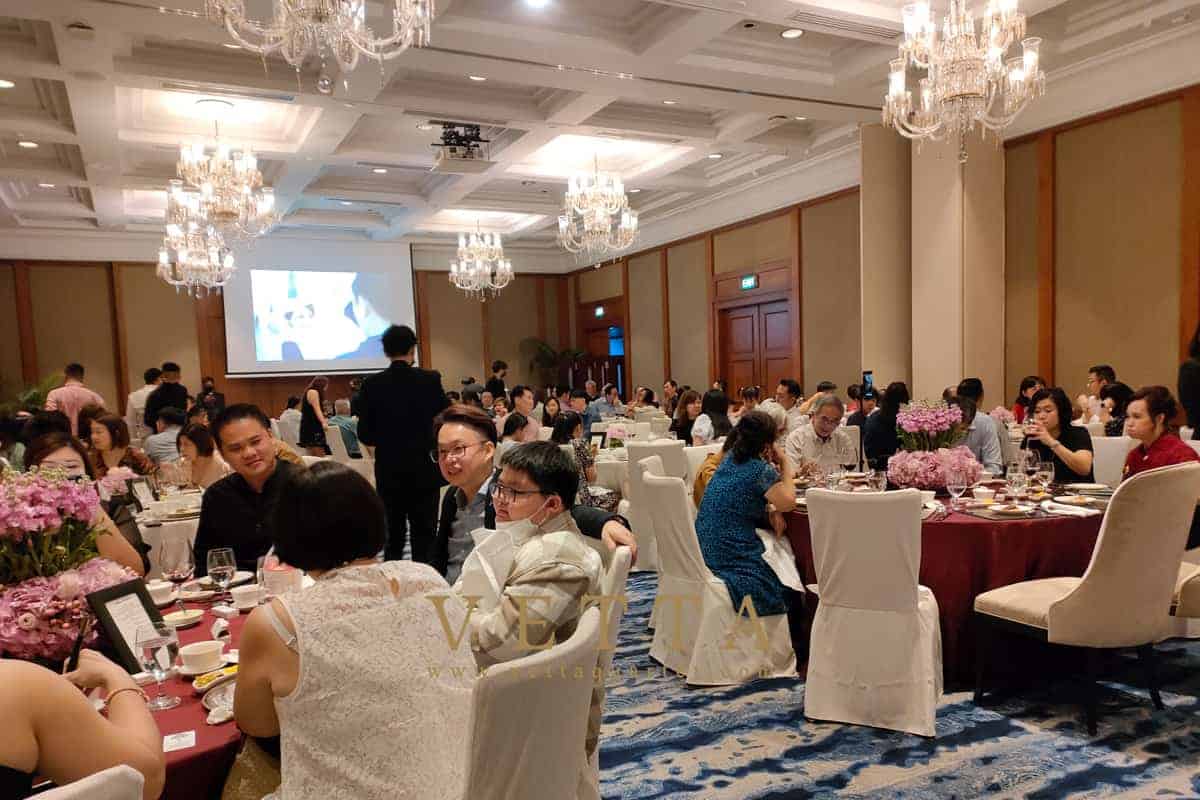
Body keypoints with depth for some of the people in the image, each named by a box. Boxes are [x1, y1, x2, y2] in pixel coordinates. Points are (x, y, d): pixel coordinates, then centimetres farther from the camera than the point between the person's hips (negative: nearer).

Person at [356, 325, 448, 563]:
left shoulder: (372, 384, -5)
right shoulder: (430, 380, -9)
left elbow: (365, 435, -3)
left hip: (388, 472, 2)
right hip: (424, 471, -2)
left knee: (393, 537, 12)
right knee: (424, 538, 5)